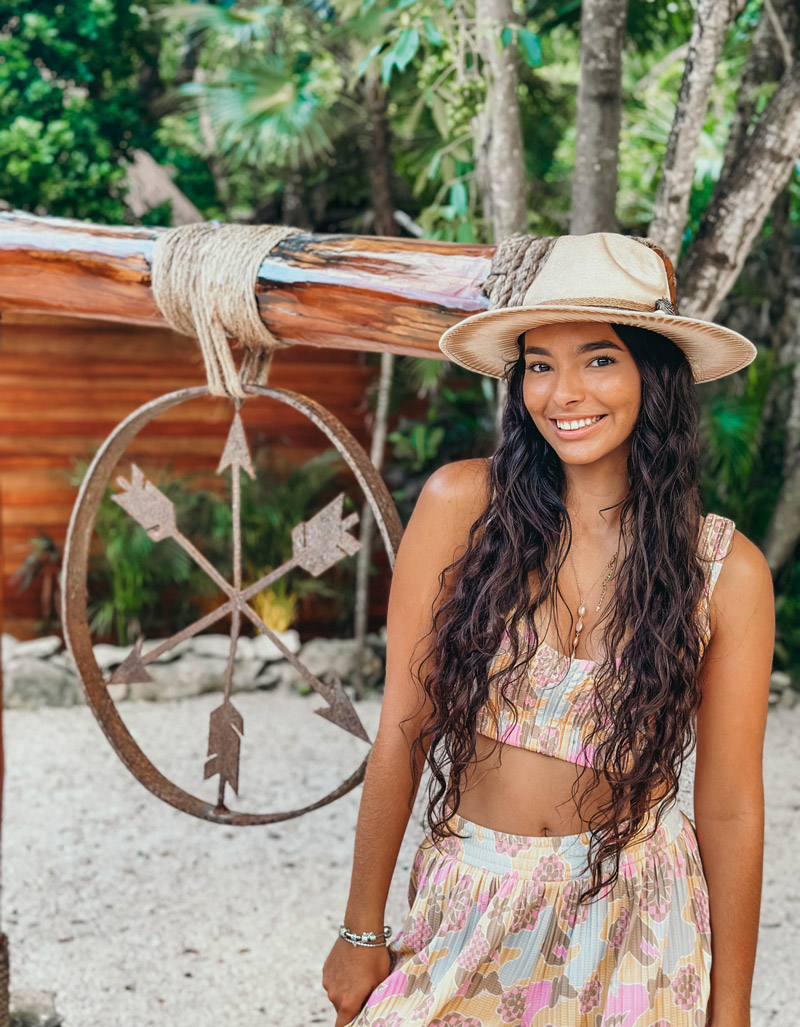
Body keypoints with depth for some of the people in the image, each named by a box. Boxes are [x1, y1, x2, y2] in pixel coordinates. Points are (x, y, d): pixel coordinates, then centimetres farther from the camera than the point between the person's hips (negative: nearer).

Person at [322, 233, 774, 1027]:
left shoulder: (728, 570, -10)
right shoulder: (462, 505, -11)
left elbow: (730, 809, -4)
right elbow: (402, 730, -7)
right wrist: (362, 933, -3)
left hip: (635, 924, 0)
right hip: (467, 904, 0)